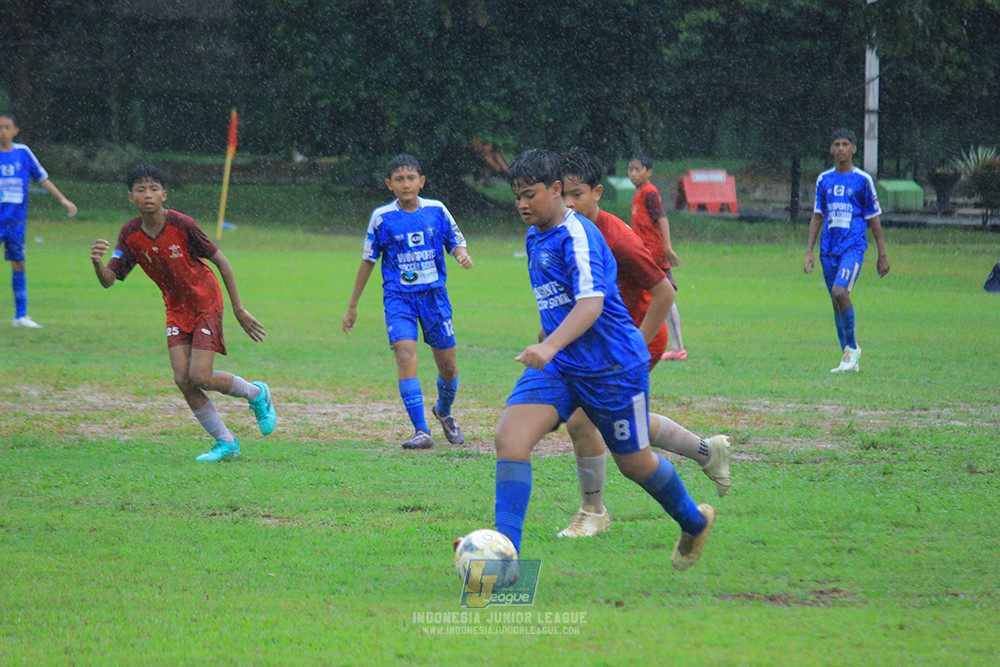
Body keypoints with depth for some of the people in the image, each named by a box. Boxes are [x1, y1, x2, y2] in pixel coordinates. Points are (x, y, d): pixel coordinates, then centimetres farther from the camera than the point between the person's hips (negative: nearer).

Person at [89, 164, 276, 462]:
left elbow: (221, 261, -11)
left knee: (200, 377, -14)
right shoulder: (130, 234, -9)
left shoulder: (182, 225, -22)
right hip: (176, 310, 5)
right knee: (182, 379, -7)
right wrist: (97, 262, -37)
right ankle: (225, 443, 9)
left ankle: (257, 394, 16)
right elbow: (108, 280, -12)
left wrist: (239, 309, -9)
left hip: (206, 304, -5)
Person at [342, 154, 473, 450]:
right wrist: (353, 307, 8)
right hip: (398, 297, -2)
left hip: (434, 294, 2)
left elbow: (456, 242, 10)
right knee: (406, 356, -22)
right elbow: (368, 261, 5)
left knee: (448, 367, 7)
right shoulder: (382, 217, -3)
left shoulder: (437, 211, 0)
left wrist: (463, 256, -16)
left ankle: (444, 411, 40)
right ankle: (421, 431, -22)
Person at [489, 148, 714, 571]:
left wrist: (550, 347, -45)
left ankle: (694, 523, 39)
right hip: (558, 366, 7)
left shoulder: (577, 235, -18)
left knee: (633, 463, 9)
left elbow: (591, 303, -32)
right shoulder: (535, 239, 10)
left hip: (612, 366, -7)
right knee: (509, 437, -17)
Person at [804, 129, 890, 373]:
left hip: (853, 246, -5)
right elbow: (817, 216, 15)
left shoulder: (863, 180, -1)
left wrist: (882, 255, 4)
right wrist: (809, 252, 8)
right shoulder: (824, 180, 10)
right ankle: (850, 361, 14)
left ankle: (852, 347, -8)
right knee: (836, 302, 5)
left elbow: (874, 219, 3)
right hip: (828, 249, 5)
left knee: (840, 292, -24)